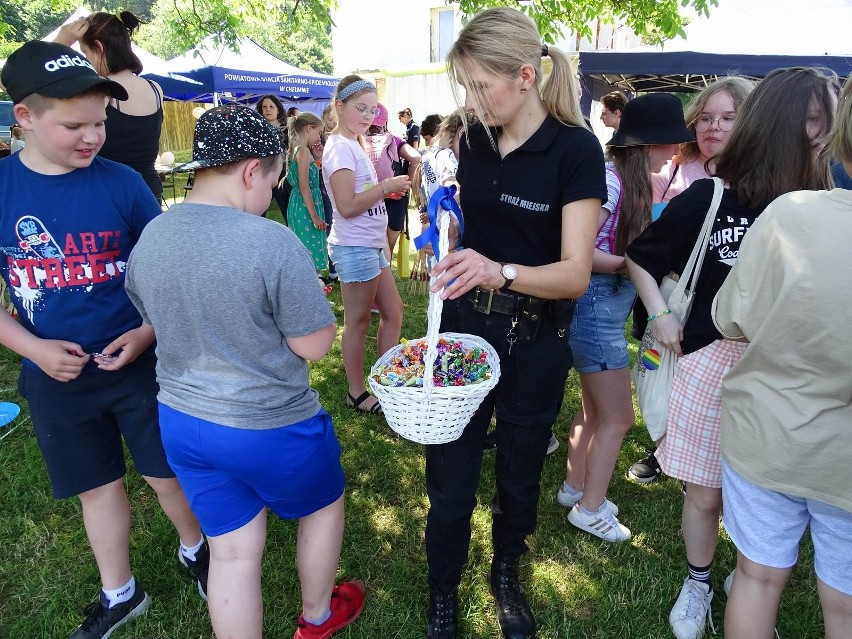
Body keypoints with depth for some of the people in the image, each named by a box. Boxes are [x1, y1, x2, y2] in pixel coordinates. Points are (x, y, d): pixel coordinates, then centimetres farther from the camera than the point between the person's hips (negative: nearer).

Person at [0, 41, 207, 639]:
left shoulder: (122, 183, -10)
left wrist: (150, 333, -14)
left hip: (140, 366, -1)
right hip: (57, 377, 2)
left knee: (169, 473, 12)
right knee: (98, 486, 18)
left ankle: (194, 549, 43)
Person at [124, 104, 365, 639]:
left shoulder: (147, 240, -4)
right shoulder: (273, 241, -24)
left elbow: (158, 326, 10)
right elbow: (315, 346, -18)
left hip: (181, 420, 5)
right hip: (270, 426, -5)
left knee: (232, 551, 18)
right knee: (324, 505, 25)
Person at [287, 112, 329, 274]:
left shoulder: (295, 149, 12)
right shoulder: (303, 151, -15)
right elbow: (304, 186, -20)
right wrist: (314, 216, -20)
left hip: (298, 204, 10)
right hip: (306, 206, -10)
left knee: (304, 250, 16)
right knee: (311, 249, -6)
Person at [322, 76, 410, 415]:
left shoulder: (352, 145, 14)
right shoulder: (340, 147, -16)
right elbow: (347, 206, -23)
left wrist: (388, 189, 5)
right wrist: (387, 186, -18)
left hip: (371, 244, 10)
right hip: (355, 247, -10)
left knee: (393, 311, 16)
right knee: (358, 321, 3)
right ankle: (357, 393, 19)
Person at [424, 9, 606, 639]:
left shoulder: (575, 148, -15)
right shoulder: (475, 141, 1)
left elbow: (576, 272, -21)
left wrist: (501, 272, -38)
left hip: (534, 342, -3)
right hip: (465, 326, 4)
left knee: (520, 474, 17)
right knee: (449, 474, 8)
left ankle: (507, 574, 45)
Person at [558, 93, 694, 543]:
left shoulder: (633, 181, 10)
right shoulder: (609, 180, -19)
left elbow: (623, 244, 9)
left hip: (612, 305, 9)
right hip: (596, 303, -9)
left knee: (595, 409, 20)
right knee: (617, 417, 3)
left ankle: (575, 487, 37)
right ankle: (590, 508, 21)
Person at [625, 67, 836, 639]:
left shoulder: (821, 205, -2)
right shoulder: (710, 198, -5)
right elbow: (641, 258, 6)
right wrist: (660, 317, -2)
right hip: (714, 360, -1)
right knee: (706, 492, 11)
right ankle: (698, 583, 36)